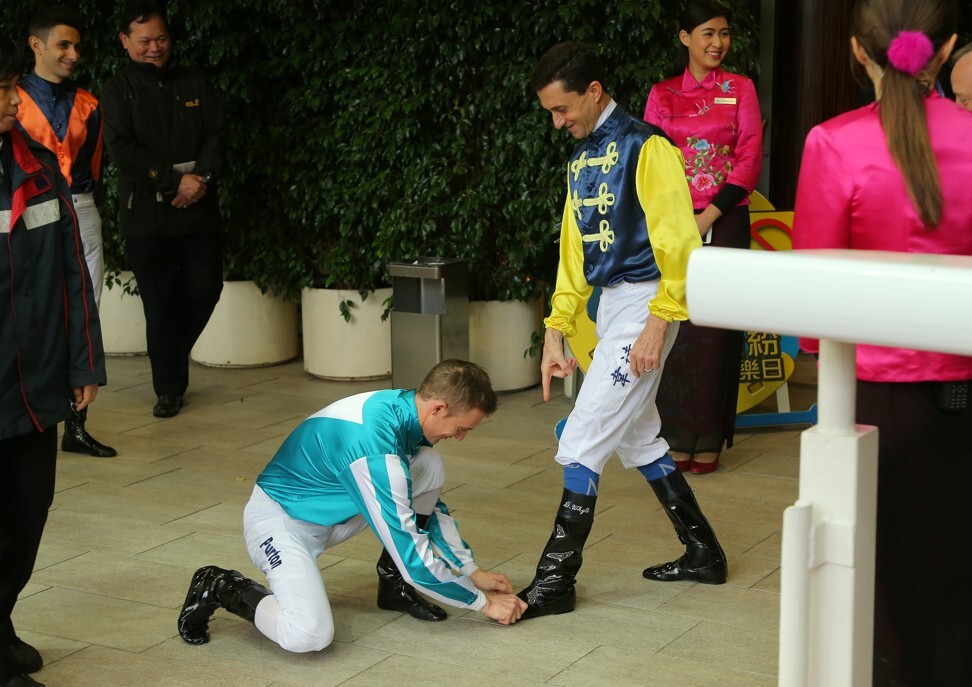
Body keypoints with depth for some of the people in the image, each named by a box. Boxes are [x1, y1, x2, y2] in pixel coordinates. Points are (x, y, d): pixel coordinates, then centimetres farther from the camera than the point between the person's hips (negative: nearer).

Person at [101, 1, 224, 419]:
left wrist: (201, 176, -12)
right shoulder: (117, 91, 1)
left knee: (205, 289, 3)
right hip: (145, 214, -3)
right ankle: (169, 388, 11)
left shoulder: (194, 83, 11)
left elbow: (216, 133, 5)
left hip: (197, 209, 3)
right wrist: (174, 179, -16)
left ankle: (172, 357, 30)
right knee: (160, 302, 0)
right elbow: (122, 149, -10)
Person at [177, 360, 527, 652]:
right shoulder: (376, 448, -35)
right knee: (309, 635, -30)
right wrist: (483, 602, -16)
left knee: (430, 467, -8)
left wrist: (472, 571, 9)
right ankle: (219, 589, -3)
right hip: (281, 518, -8)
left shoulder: (404, 407, -9)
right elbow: (413, 558, -28)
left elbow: (429, 503, 10)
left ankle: (393, 583, 6)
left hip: (334, 507, 8)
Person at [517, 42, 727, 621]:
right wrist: (557, 331, 12)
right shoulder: (581, 159, 13)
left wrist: (658, 323, -22)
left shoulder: (645, 147, -14)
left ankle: (557, 579, -3)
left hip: (643, 301, -9)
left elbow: (678, 241, -19)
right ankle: (703, 554, 29)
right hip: (609, 303, 9)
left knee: (584, 439, -9)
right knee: (638, 438, 17)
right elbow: (575, 250, 16)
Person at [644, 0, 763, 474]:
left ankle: (709, 438, 3)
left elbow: (750, 158, -1)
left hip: (724, 220, -1)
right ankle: (675, 436, 7)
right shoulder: (662, 94, 9)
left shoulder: (740, 89, 6)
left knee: (715, 328, -2)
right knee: (674, 324, 0)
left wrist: (709, 216, -10)